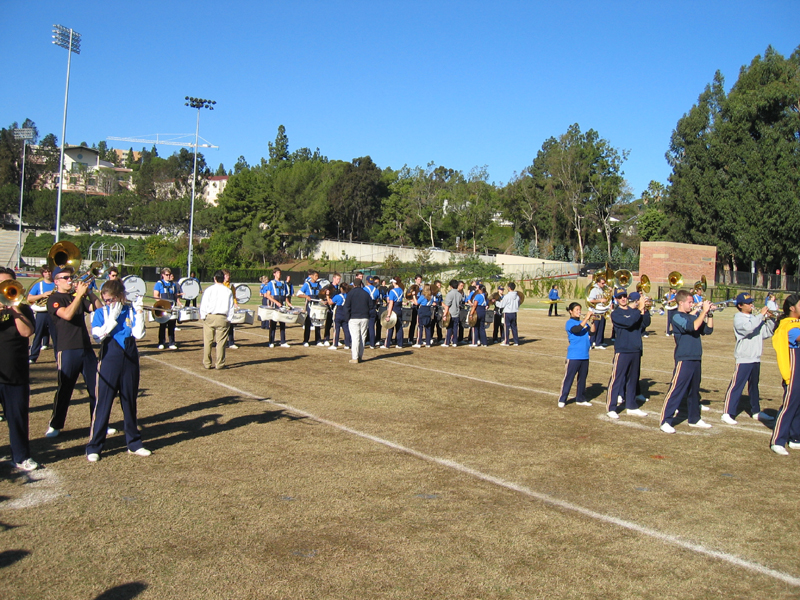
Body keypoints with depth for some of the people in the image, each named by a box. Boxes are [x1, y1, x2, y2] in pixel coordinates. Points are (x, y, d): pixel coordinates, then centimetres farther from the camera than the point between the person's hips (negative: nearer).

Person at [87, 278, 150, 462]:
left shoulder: (131, 311, 2)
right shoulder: (101, 312, 0)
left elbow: (138, 334, -9)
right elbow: (97, 335, -13)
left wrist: (139, 312, -13)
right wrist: (113, 318, -16)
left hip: (130, 361, 2)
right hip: (109, 362, -2)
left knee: (130, 403, 12)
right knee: (103, 404, 0)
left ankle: (134, 443, 23)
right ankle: (94, 447, 9)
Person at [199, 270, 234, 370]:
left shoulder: (209, 290, -2)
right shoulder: (228, 291, 1)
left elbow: (203, 305, -1)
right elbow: (231, 307, 3)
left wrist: (203, 317, 7)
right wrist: (229, 319, 8)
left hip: (209, 317, 0)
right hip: (222, 318, 0)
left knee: (207, 341, 8)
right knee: (221, 342, 3)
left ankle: (207, 363, 12)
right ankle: (220, 364, 5)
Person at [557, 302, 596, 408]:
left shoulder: (583, 322, 12)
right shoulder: (569, 323, -5)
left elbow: (591, 331, 1)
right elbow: (576, 329, -25)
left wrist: (592, 322, -13)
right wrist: (586, 318, -25)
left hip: (584, 355, 6)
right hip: (573, 356, -6)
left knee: (582, 378, 13)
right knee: (568, 378, -3)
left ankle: (580, 399, 24)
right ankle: (562, 400, 3)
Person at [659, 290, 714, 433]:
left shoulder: (693, 316, 14)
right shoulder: (677, 317, -10)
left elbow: (708, 330, 11)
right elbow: (693, 327, -26)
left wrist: (710, 314, 1)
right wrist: (704, 311, -18)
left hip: (696, 359, 8)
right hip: (684, 359, -8)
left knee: (694, 391, 17)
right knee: (676, 391, -9)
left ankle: (694, 419, 29)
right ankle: (665, 421, -8)